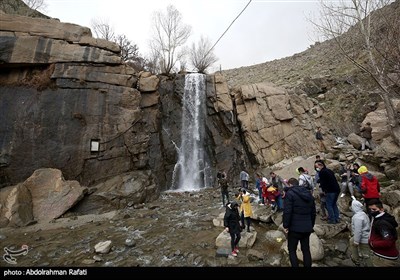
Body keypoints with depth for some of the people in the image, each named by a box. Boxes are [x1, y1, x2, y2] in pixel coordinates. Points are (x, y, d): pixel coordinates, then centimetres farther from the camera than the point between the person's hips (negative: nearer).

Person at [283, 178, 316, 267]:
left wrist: (286, 225, -11)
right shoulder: (308, 194, 11)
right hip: (307, 228, 6)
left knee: (292, 250, 8)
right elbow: (313, 212, 15)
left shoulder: (290, 193, -11)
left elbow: (287, 211, -20)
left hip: (295, 227, -6)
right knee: (306, 250, 18)